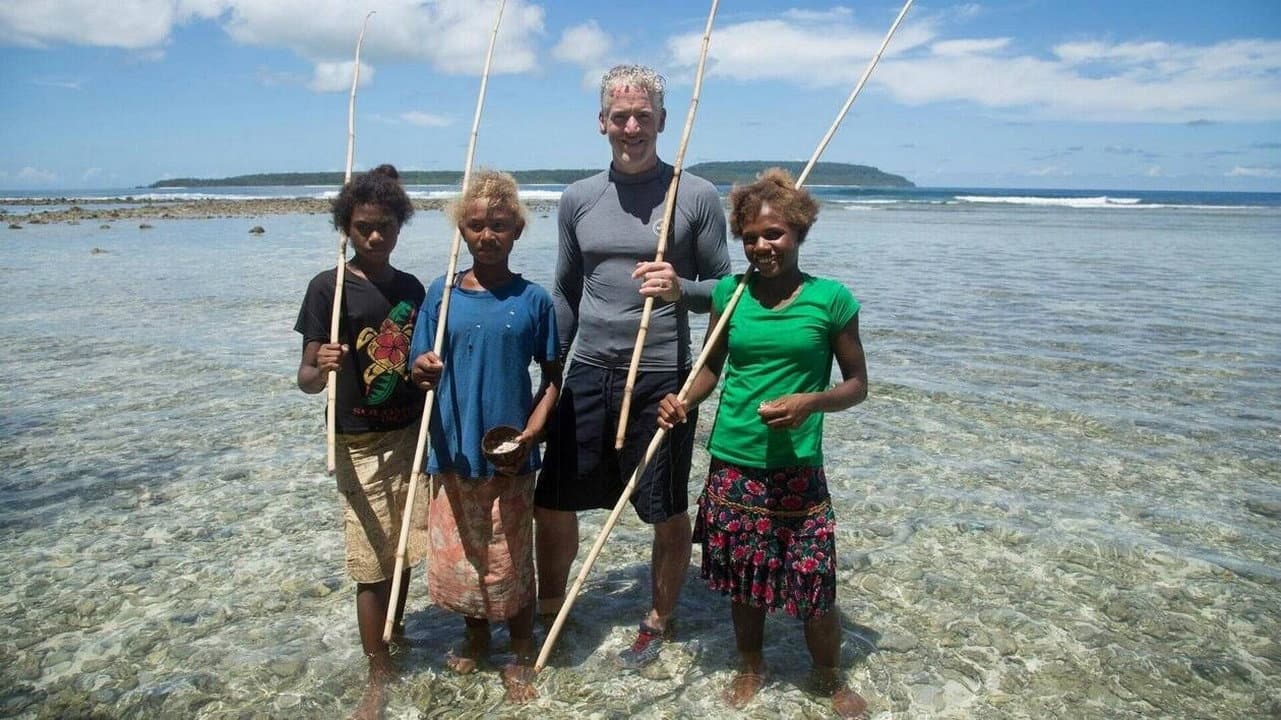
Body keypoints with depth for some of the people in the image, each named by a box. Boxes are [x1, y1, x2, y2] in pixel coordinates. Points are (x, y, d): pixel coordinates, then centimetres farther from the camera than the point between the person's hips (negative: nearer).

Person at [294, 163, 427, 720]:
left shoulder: (412, 288, 6)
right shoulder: (329, 288, -9)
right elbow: (306, 378, -11)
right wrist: (320, 369, -33)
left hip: (411, 436, 4)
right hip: (360, 445, -4)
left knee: (403, 553, 14)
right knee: (373, 565, 1)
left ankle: (394, 637, 38)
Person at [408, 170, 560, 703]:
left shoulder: (532, 299, -4)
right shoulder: (441, 293, 0)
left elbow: (552, 374, 0)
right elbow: (421, 372, 2)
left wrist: (532, 429, -13)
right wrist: (423, 372, -21)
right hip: (453, 450, 2)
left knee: (512, 559, 9)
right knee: (456, 554, 15)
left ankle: (522, 656, 31)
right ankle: (475, 637, 42)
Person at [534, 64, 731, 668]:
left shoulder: (697, 196, -4)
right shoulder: (578, 198, 7)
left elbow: (724, 288, 1)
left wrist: (680, 288, -20)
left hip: (662, 377, -3)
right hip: (589, 372, 4)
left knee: (668, 513, 10)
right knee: (551, 504, 9)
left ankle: (658, 622, 33)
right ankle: (548, 614, 32)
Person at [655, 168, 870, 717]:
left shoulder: (831, 298, -6)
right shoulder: (730, 292, 1)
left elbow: (857, 383, 0)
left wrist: (811, 402, -18)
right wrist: (684, 401, -7)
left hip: (797, 467, -2)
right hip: (732, 464, 3)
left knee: (813, 581, 2)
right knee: (743, 575, 16)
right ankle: (751, 667, 42)